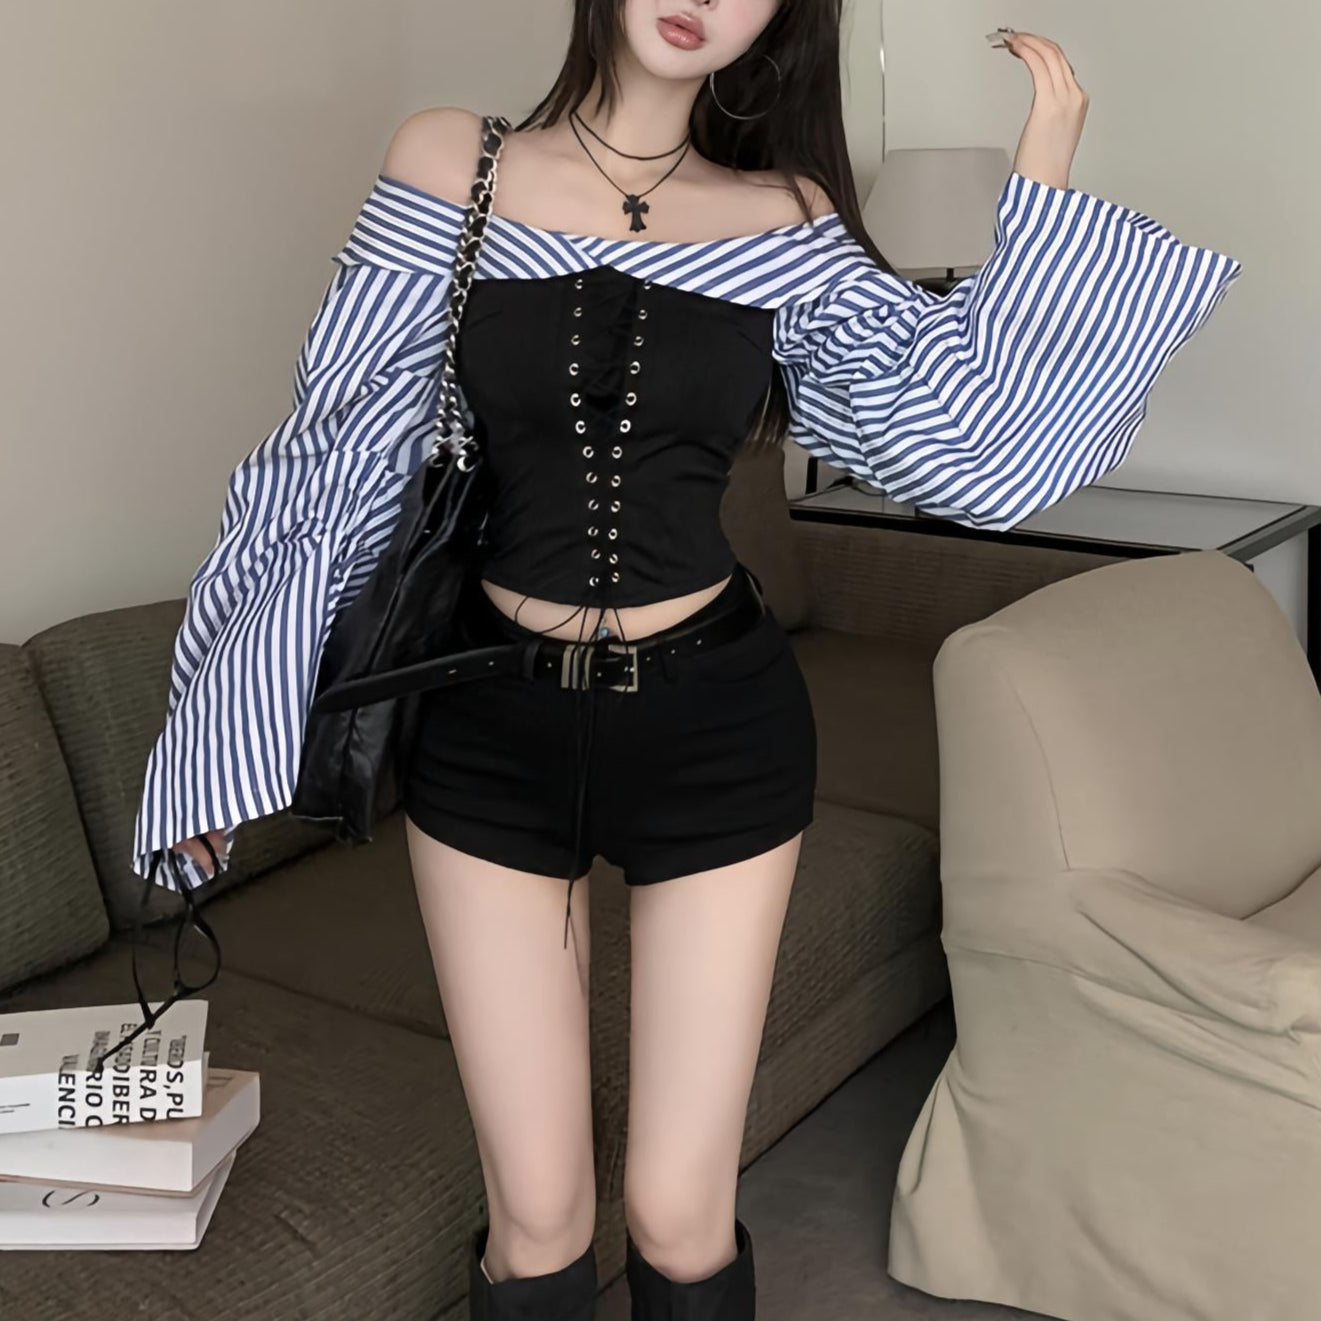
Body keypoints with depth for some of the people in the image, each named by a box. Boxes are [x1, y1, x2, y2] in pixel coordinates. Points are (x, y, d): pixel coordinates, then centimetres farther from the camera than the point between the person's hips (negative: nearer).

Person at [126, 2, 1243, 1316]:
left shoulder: (785, 221, 1)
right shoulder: (449, 164, -2)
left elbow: (959, 434, -7)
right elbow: (340, 454, -1)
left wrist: (1042, 190, -5)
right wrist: (232, 717, 1)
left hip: (716, 726, 1)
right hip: (491, 729, 0)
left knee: (678, 1215, 7)